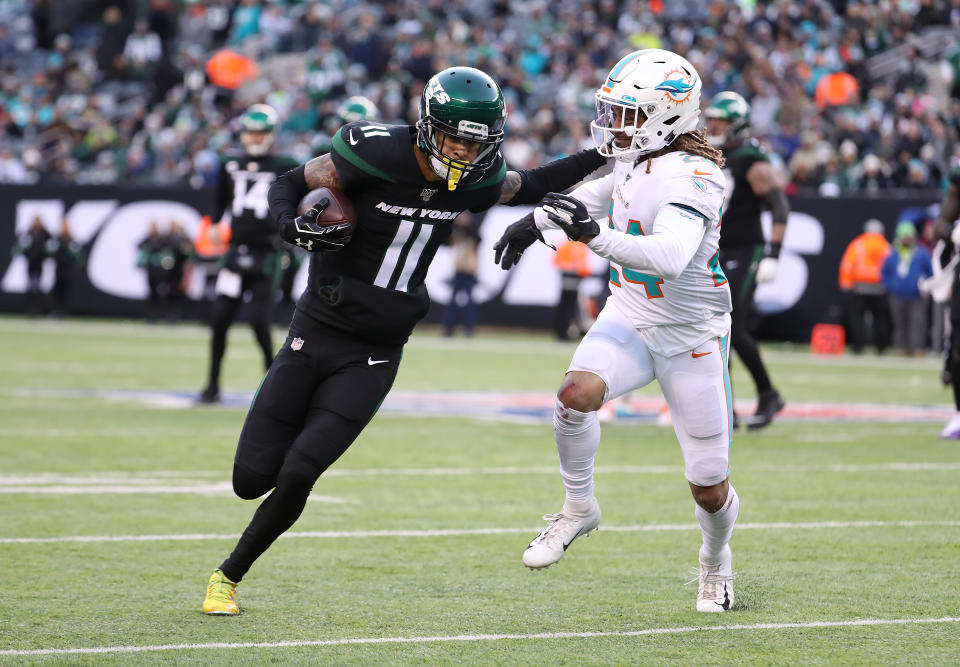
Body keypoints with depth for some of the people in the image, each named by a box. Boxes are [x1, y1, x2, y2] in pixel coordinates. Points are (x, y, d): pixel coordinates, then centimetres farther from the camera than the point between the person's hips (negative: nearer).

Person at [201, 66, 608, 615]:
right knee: (252, 477, -1)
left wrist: (602, 156, 11)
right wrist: (293, 226, -27)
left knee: (297, 475, -12)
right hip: (317, 335, -2)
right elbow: (289, 184, -6)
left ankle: (231, 574, 9)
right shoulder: (377, 154, -17)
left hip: (376, 355, 2)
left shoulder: (471, 182, -3)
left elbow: (529, 187, 19)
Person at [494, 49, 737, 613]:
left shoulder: (691, 179, -26)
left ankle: (716, 560, 36)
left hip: (692, 336, -5)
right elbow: (608, 191, 23)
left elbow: (668, 257, -43)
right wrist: (537, 220, 20)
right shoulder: (639, 157, -3)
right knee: (576, 396, -26)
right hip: (630, 317, 6)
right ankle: (580, 508, -2)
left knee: (709, 488, 3)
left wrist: (594, 234, -53)